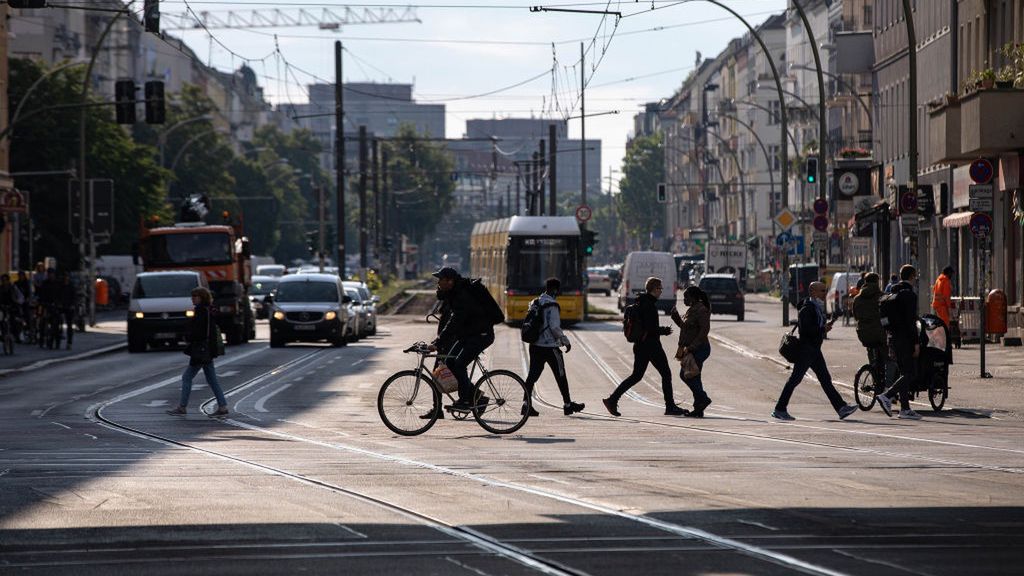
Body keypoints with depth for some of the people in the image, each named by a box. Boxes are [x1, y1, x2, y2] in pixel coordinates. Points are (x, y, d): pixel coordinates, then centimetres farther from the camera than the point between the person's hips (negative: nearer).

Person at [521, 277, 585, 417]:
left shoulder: (536, 303, 9)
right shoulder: (552, 305, -15)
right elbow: (555, 327, -20)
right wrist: (565, 341, -9)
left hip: (535, 346, 7)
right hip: (550, 346, -7)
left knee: (533, 375, 5)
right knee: (560, 376, 6)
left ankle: (526, 404, -4)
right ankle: (567, 405, 15)